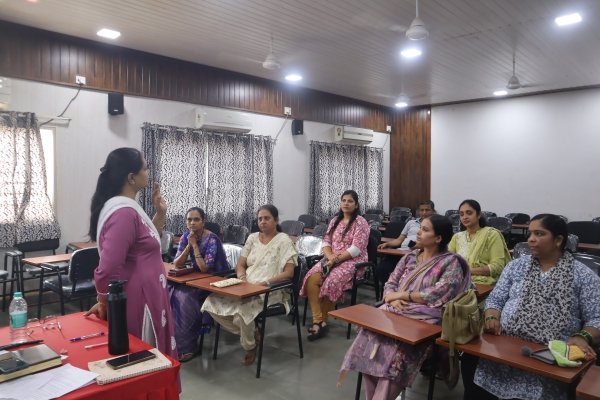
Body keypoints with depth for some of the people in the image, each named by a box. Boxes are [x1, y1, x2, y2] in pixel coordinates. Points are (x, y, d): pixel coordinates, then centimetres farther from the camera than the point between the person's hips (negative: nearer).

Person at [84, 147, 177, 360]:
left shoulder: (127, 207, 8)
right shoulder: (124, 212, -24)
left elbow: (145, 242, 22)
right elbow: (108, 268, -27)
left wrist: (160, 214, 9)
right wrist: (104, 304, -11)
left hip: (142, 296, 10)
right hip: (136, 301, -10)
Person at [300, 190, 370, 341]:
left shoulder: (360, 223, -6)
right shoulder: (335, 221, 15)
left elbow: (356, 249, -15)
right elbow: (326, 241, 10)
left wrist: (336, 259, -19)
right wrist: (330, 256, -10)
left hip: (352, 261, -6)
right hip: (332, 260, 6)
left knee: (331, 282, -31)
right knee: (311, 278, -21)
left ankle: (322, 320, -11)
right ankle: (317, 320, -19)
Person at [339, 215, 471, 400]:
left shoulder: (451, 262, -2)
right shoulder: (410, 257, 16)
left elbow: (437, 295, -14)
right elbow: (390, 284, 13)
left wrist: (401, 294, -9)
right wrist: (393, 299, -10)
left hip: (425, 317, -5)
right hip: (395, 311, 5)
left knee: (396, 345, -32)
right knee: (370, 332, -22)